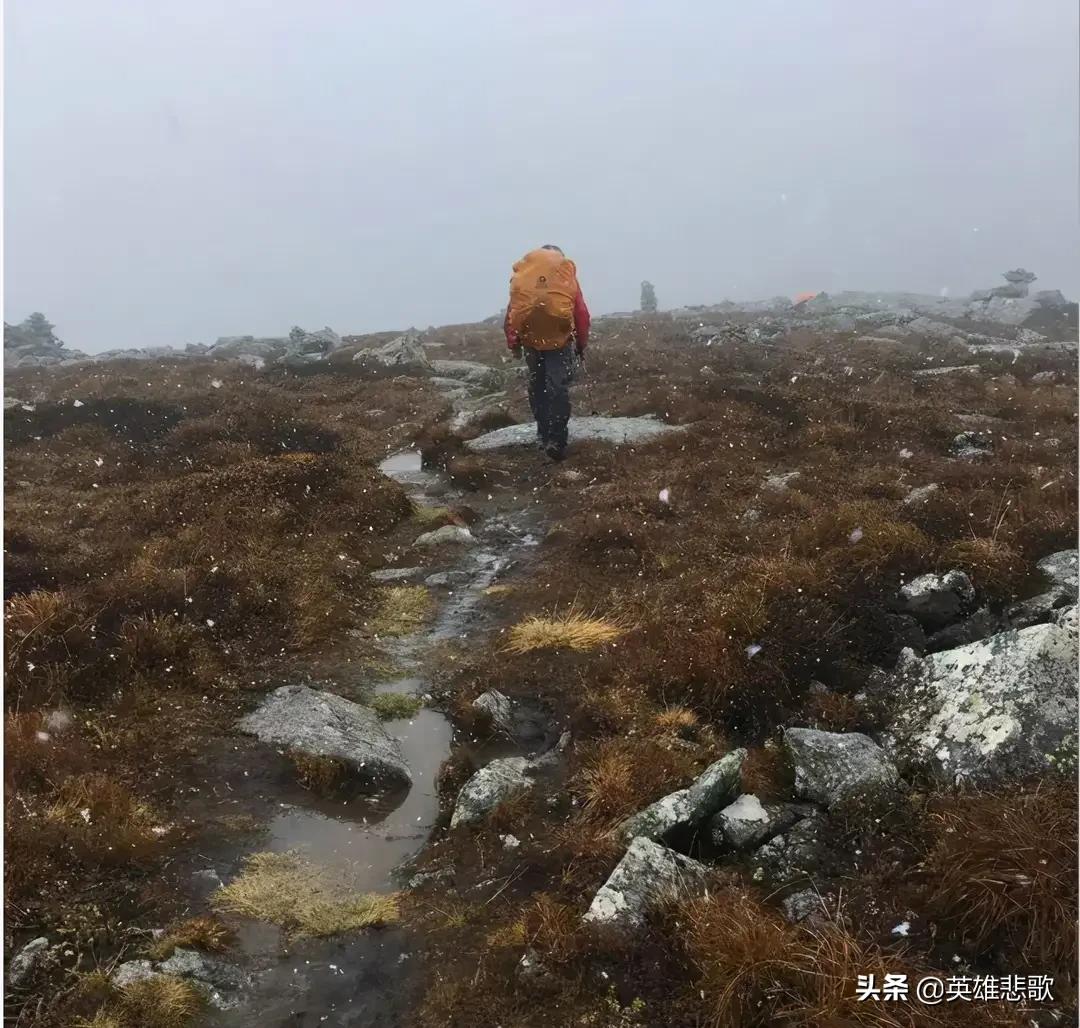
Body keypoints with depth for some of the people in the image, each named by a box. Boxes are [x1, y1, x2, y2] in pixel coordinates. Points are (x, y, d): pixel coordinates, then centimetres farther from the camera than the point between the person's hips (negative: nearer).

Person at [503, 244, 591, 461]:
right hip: (560, 339, -2)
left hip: (530, 340, 2)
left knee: (537, 386, 17)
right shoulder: (567, 274, 5)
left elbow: (511, 312, 4)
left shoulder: (522, 276, 9)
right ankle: (556, 441, -10)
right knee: (558, 388, -2)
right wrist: (582, 343, 7)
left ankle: (543, 435, 21)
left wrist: (513, 343, 8)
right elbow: (581, 314, 0)